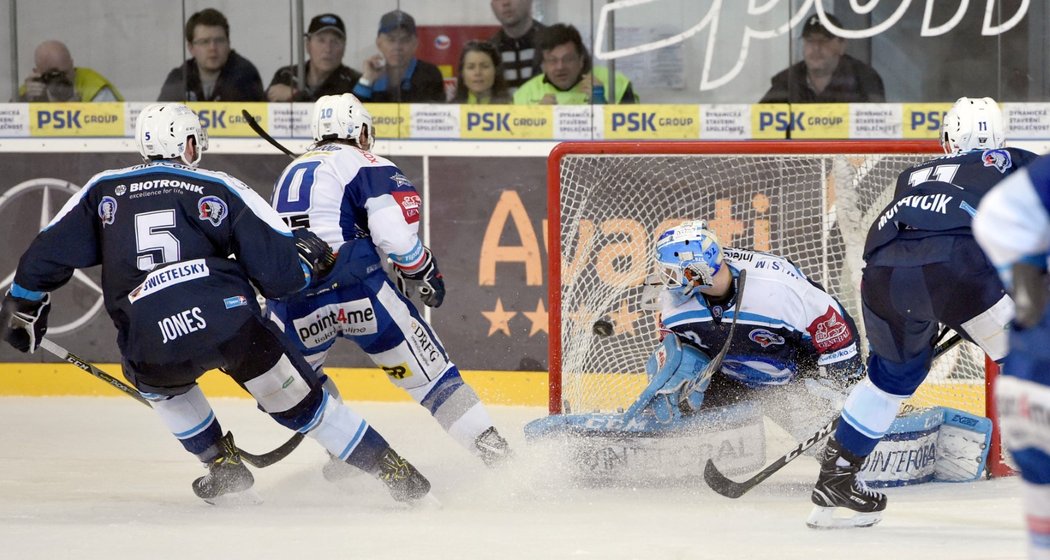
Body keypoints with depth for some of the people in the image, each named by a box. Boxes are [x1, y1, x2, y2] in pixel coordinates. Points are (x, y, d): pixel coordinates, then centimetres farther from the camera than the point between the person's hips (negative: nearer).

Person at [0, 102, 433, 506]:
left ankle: (224, 467, 29)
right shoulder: (220, 189, 13)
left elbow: (48, 254, 17)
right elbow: (280, 271, 8)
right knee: (299, 399, 17)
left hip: (152, 346, 1)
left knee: (160, 384, 37)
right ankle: (394, 473, 18)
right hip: (231, 323, -1)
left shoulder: (104, 190, 17)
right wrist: (309, 257, 29)